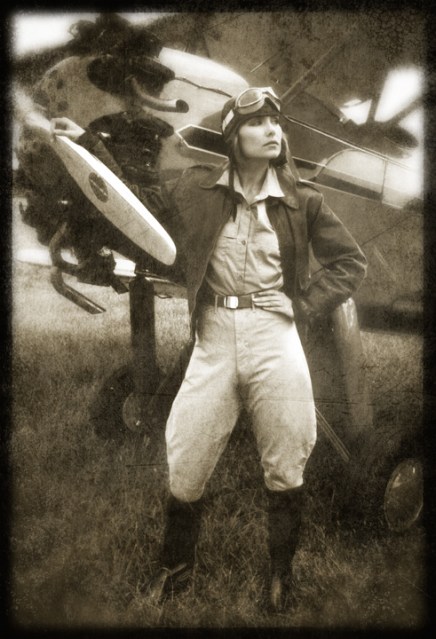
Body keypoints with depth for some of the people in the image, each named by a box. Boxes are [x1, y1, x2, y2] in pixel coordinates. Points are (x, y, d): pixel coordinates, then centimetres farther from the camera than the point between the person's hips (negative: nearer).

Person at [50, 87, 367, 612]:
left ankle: (281, 573, 32)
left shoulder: (302, 201, 3)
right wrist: (87, 146, 13)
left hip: (275, 339, 0)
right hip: (214, 342, 1)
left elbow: (351, 263, 10)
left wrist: (304, 305, -3)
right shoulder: (196, 190, 4)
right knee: (185, 468, 6)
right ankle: (175, 568, 32)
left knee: (285, 468, 8)